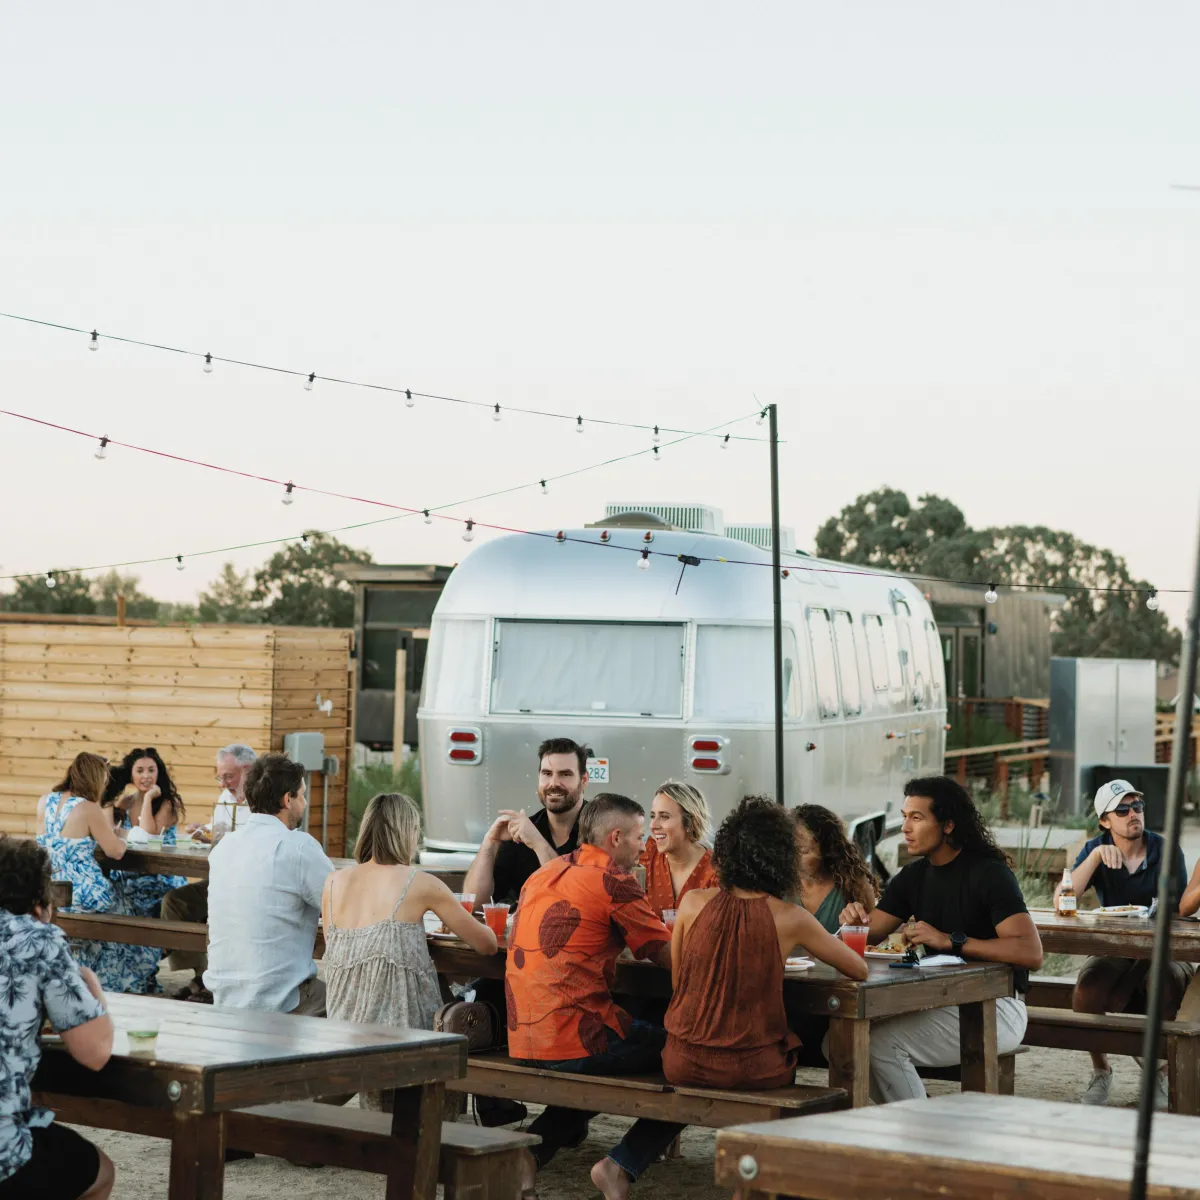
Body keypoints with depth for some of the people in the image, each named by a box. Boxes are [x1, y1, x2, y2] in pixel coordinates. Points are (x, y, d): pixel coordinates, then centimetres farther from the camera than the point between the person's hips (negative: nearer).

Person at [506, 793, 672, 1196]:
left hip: (522, 1041, 8)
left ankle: (533, 1148, 18)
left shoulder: (544, 874, 16)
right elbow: (670, 957, -6)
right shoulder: (614, 881, -9)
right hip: (574, 1042, -8)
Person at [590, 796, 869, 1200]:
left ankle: (622, 1165, 24)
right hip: (753, 1070, -2)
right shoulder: (789, 919, -9)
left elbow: (678, 980, 6)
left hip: (685, 1062, 2)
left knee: (685, 1089, 37)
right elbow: (859, 969, 3)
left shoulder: (694, 903, -5)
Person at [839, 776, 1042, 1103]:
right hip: (939, 1002, 8)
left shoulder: (988, 873, -15)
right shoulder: (914, 876, 10)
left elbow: (1031, 953, -26)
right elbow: (868, 935, 8)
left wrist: (951, 941, -29)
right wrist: (854, 921, -17)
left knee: (881, 1042, -24)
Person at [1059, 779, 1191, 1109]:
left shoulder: (1166, 852, -4)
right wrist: (1096, 857, -24)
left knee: (1165, 980, -36)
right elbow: (1061, 901, -13)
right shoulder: (1096, 850, 1)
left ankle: (1167, 1072, -12)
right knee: (1088, 985, -31)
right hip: (1113, 952, 1)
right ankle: (1100, 1071, -5)